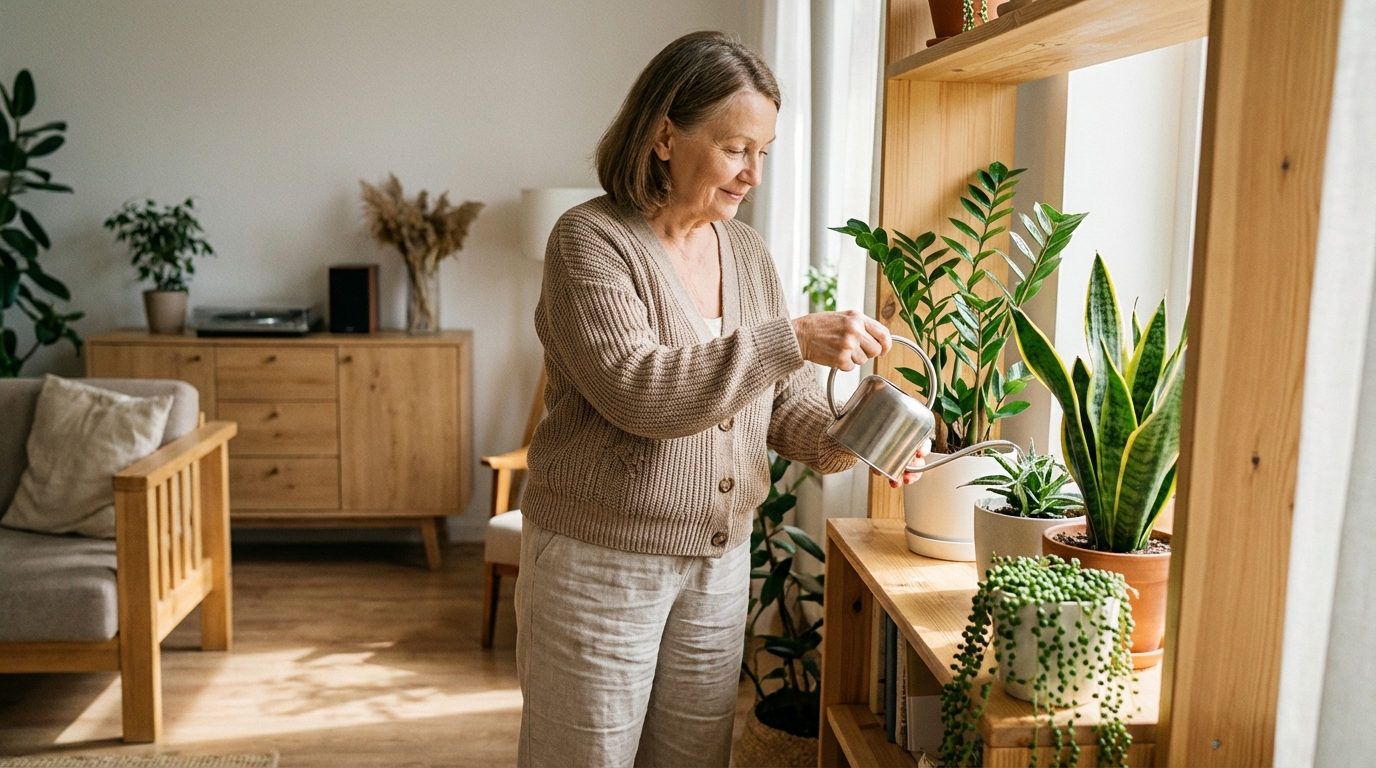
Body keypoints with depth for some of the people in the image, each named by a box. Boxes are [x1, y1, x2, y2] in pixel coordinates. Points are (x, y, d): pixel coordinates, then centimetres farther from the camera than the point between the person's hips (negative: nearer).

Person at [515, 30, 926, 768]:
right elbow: (637, 391, -26)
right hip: (601, 561, -5)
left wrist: (841, 442, -12)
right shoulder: (590, 240, -13)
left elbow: (782, 398, 9)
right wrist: (791, 339, -30)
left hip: (720, 561, 6)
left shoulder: (747, 251, 6)